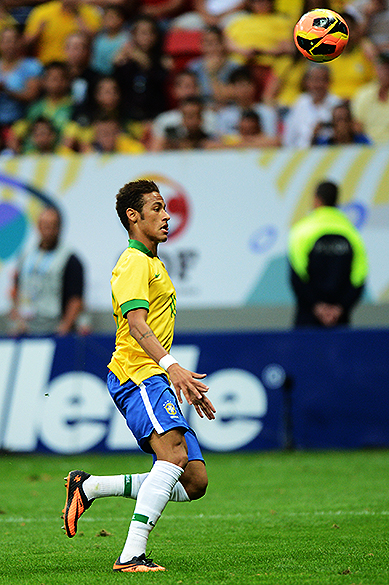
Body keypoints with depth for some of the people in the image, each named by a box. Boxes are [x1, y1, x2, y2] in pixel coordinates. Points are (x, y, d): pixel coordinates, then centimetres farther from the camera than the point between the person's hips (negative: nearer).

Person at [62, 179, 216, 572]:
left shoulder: (152, 264, 28)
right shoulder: (135, 263, -5)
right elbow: (136, 323, -20)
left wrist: (189, 386, 32)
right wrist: (171, 366, -34)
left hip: (155, 378, 10)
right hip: (137, 376, -10)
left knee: (195, 482, 0)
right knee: (174, 454, -31)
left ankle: (89, 487, 9)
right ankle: (132, 555, -36)